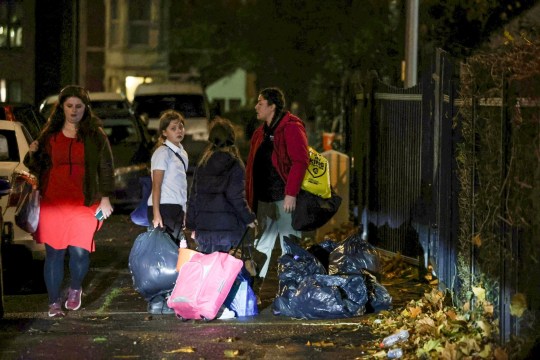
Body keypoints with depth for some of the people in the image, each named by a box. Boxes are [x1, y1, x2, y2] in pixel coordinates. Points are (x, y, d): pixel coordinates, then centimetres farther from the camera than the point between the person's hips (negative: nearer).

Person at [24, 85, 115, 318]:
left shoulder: (95, 135, 4)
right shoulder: (50, 134, 10)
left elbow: (106, 167, 5)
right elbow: (38, 167, 17)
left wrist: (105, 198, 0)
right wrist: (32, 154, -5)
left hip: (84, 203, -2)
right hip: (52, 202, 2)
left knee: (80, 251, -6)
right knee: (54, 253, 1)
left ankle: (75, 289, 24)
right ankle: (54, 303, 9)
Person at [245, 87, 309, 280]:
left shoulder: (291, 128, -9)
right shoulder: (261, 132, 17)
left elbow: (300, 161, -17)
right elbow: (252, 167, 20)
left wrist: (291, 194, -22)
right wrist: (250, 197, 14)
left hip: (284, 199, -8)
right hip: (264, 199, 9)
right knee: (262, 245, 12)